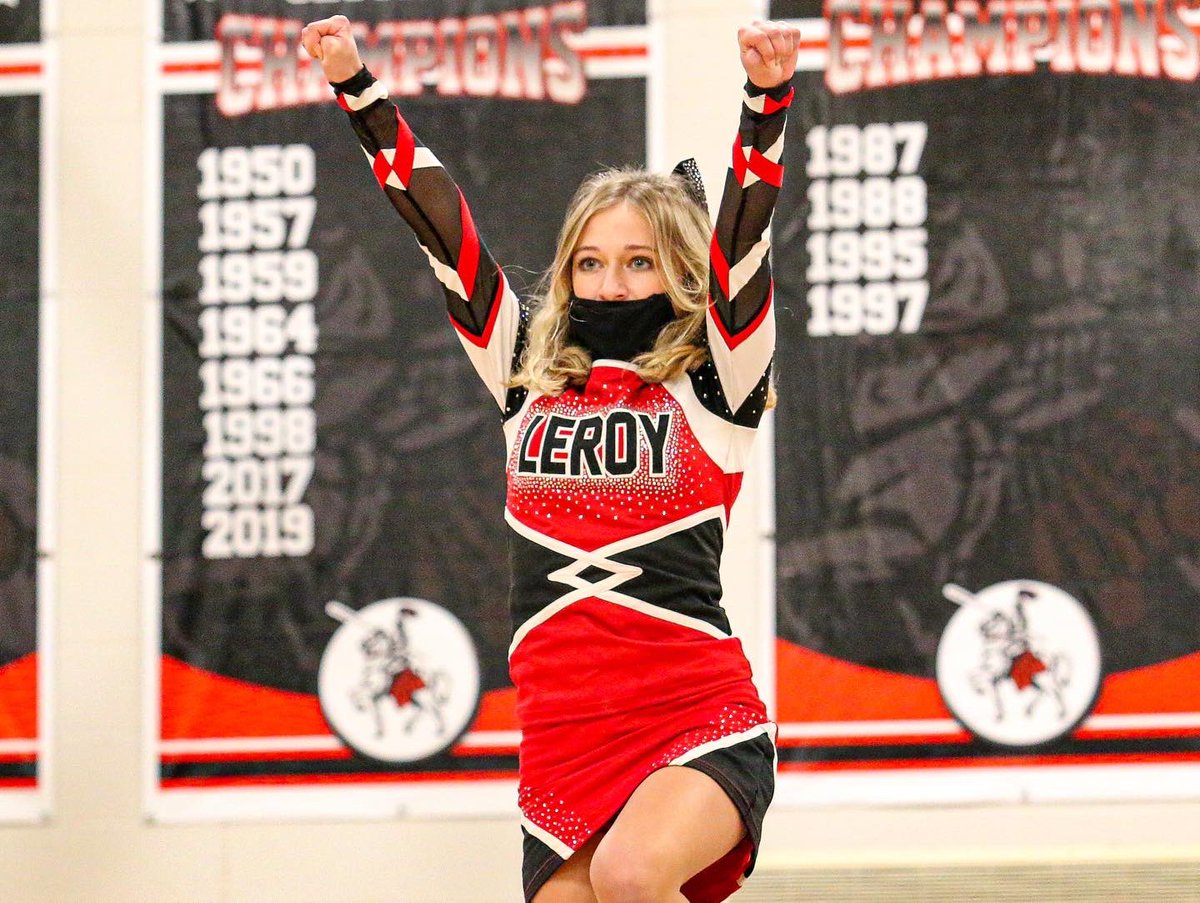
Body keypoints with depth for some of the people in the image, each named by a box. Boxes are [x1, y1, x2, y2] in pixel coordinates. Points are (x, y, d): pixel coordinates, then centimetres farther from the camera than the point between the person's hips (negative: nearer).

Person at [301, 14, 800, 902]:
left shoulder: (713, 388, 3)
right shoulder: (529, 379, 13)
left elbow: (744, 231, -9)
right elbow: (440, 226, 12)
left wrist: (768, 98, -23)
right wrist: (357, 87, 9)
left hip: (702, 726, -4)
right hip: (564, 740, 4)